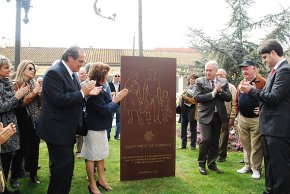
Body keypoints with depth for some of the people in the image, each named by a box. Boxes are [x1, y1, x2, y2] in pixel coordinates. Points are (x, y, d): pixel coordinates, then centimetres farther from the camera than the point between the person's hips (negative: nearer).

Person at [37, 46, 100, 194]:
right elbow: (59, 99, -26)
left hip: (68, 129, 9)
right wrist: (82, 92, -22)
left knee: (65, 163, 19)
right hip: (57, 129, -9)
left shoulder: (72, 73, 10)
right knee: (64, 163, -5)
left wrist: (87, 92, -3)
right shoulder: (54, 73, -17)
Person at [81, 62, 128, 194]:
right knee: (91, 157, 5)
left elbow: (106, 105, 11)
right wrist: (116, 100, -13)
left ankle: (101, 180, 33)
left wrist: (115, 99, 0)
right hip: (94, 128, -10)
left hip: (100, 127, 10)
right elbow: (105, 110, -22)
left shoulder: (98, 88, 8)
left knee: (101, 155, 18)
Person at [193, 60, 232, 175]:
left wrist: (220, 91, -14)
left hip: (219, 115, 4)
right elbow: (196, 97, -14)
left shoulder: (224, 82, 8)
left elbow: (229, 98, 2)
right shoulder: (200, 81, -2)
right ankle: (201, 163, 9)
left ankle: (212, 163, 25)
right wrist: (212, 93, -18)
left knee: (215, 141, 10)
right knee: (206, 139, -10)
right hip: (205, 115, -3)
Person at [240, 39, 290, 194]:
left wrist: (251, 91, -13)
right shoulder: (275, 71, 14)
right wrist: (252, 89, 6)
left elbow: (274, 97, -22)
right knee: (269, 162, 21)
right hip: (269, 125, 10)